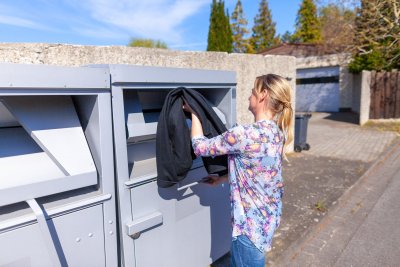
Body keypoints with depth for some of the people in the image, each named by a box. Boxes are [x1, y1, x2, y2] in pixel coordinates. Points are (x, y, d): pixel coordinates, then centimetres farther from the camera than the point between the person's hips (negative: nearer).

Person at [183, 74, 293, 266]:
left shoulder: (245, 134, -28)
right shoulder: (276, 132, 0)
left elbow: (200, 147, -15)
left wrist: (193, 113, -3)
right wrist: (223, 178, 18)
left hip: (252, 221, -8)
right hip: (270, 214, 8)